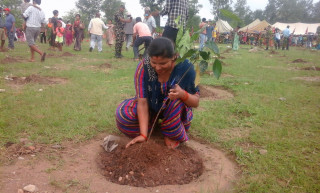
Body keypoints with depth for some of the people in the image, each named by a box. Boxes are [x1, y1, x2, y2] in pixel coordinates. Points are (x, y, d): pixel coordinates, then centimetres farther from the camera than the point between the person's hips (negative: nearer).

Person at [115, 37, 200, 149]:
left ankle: (172, 134, -9)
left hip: (178, 113, 0)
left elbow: (196, 103, -19)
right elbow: (142, 102, -25)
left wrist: (183, 95, -42)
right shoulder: (143, 67, -24)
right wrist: (143, 134, -32)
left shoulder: (185, 67, -25)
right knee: (122, 113, -23)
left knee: (177, 98, -35)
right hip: (151, 106, 1)